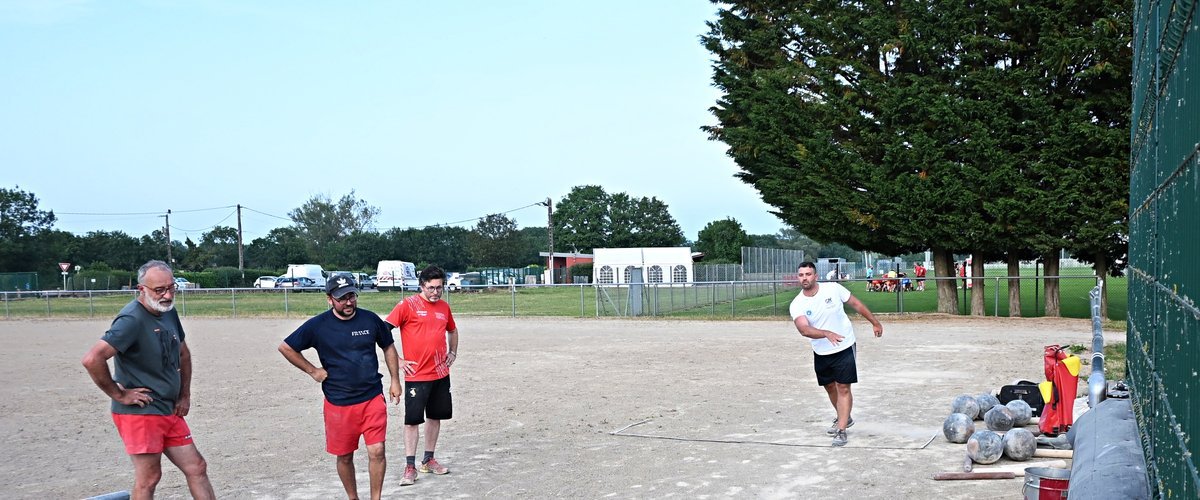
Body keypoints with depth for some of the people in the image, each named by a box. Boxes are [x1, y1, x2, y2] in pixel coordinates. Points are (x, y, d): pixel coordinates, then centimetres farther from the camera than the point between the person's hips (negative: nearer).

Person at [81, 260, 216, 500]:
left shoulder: (169, 312, 7)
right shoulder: (132, 319, -19)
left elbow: (183, 354, 23)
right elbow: (92, 359, -29)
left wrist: (185, 394, 14)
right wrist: (119, 394, -20)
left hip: (170, 412, 8)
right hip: (140, 412, -8)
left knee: (197, 468, 9)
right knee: (149, 478, -3)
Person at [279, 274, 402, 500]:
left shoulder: (370, 319, -1)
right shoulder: (318, 325, -6)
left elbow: (388, 347, 13)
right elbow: (286, 347, 2)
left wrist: (395, 380, 9)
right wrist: (312, 370, -1)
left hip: (373, 398, 0)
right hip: (338, 403, 0)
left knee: (377, 451, -7)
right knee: (344, 456, 10)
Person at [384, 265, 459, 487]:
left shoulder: (444, 307, 8)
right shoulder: (408, 305, -9)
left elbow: (452, 330, 28)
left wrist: (452, 353, 15)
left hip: (441, 374, 6)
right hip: (416, 375, -6)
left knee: (436, 416, 12)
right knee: (412, 419, -3)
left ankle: (429, 460, 25)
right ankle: (410, 466, 4)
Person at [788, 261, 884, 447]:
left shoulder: (833, 289, -12)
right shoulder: (797, 305, -14)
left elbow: (856, 304, 2)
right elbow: (804, 329, -30)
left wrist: (875, 322, 6)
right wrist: (827, 333, -47)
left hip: (844, 347, -3)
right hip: (821, 353, 3)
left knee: (843, 388, -7)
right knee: (830, 387, 17)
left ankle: (841, 431, -4)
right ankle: (844, 418, 41)